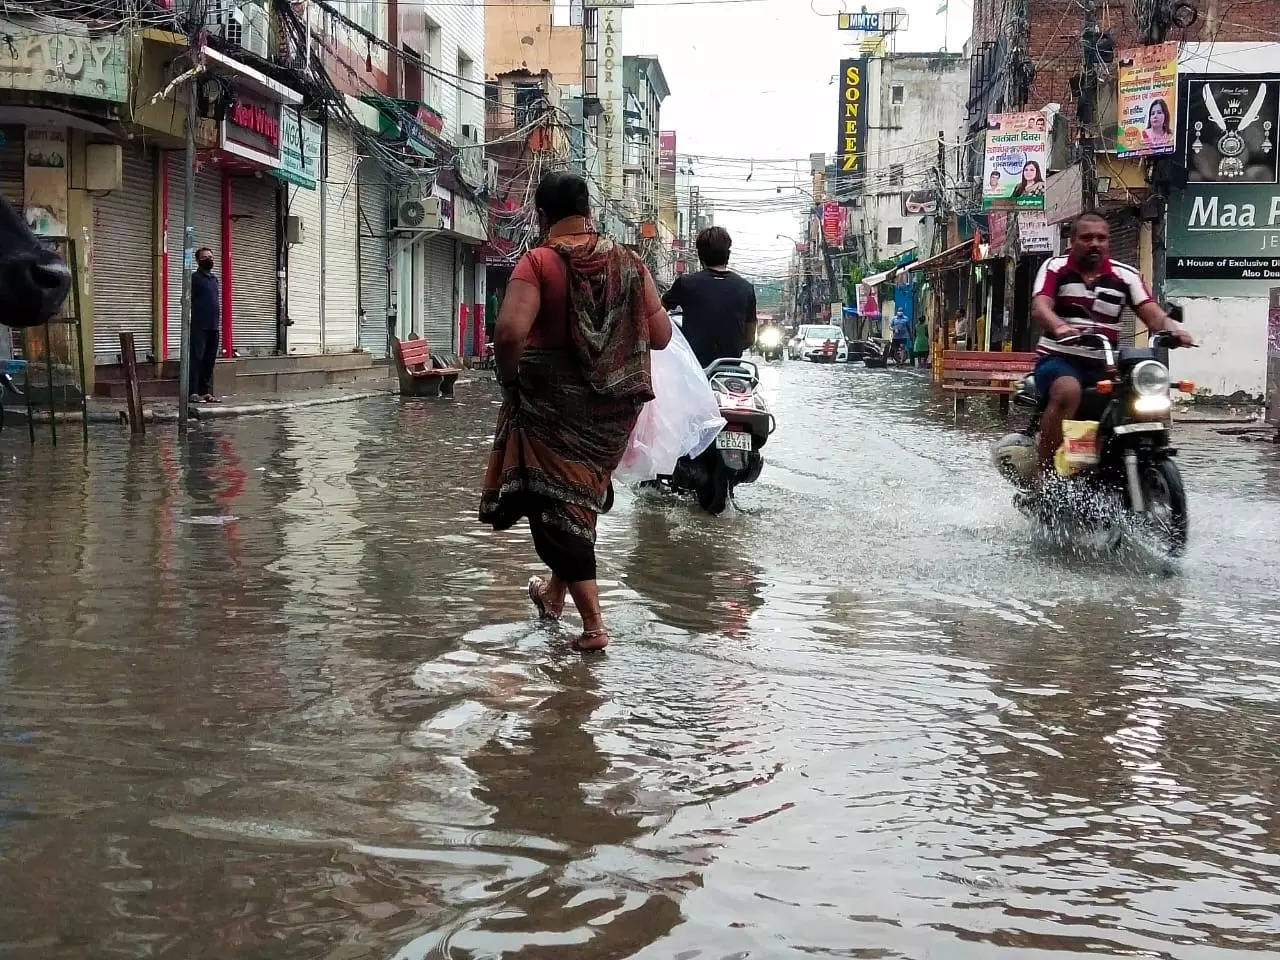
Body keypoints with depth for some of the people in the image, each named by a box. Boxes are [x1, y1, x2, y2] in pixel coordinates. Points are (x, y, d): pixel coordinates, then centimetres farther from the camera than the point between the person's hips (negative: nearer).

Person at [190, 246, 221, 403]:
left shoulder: (214, 279, 19)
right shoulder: (194, 278, -2)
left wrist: (218, 321, 15)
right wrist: (193, 316, -14)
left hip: (213, 326, 7)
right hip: (199, 326, -7)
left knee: (210, 360, 8)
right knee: (197, 359, -8)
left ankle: (207, 392, 12)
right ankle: (194, 393, -9)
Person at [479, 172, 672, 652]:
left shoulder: (538, 262, -13)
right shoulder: (627, 262, 0)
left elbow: (510, 331, -26)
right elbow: (661, 335, 0)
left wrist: (509, 378, -8)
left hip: (552, 404, -5)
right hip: (613, 406, 5)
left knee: (556, 505, 6)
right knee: (583, 496, 23)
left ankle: (593, 623, 2)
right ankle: (555, 592, 40)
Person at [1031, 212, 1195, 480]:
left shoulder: (1126, 275, 10)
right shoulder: (1055, 267, 3)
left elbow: (1152, 314, -2)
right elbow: (1040, 307, -15)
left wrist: (1173, 329, -26)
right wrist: (1059, 327, -38)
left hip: (1104, 366, 4)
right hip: (1059, 359, -4)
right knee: (1067, 392, -37)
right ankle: (1044, 473, -34)